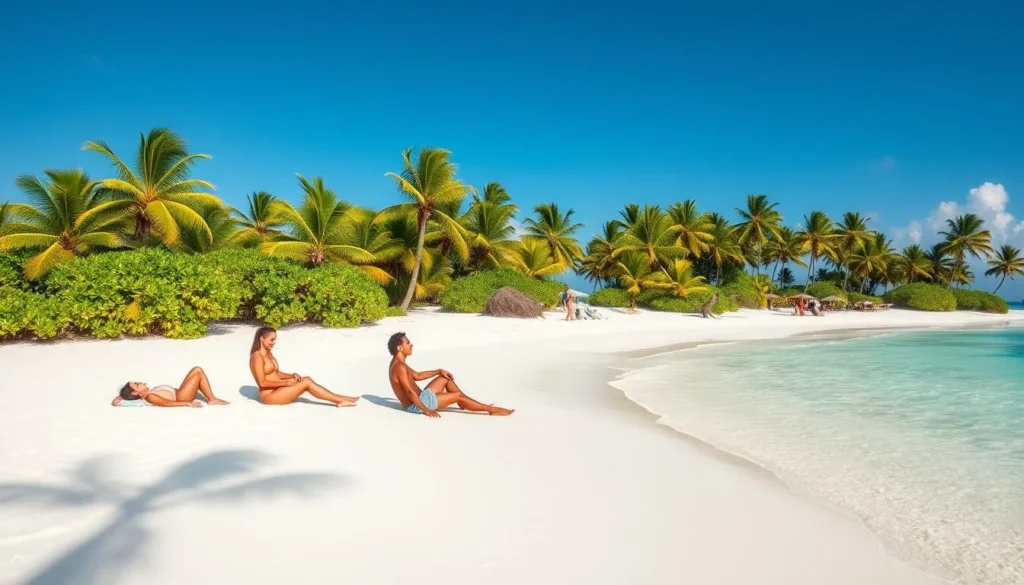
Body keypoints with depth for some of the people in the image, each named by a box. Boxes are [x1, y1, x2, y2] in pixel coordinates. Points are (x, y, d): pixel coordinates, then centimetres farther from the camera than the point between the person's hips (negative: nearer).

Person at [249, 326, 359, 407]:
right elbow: (262, 383, -21)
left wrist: (292, 376, 0)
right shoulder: (257, 357, -16)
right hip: (269, 395, -9)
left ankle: (338, 399, -15)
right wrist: (286, 382, -17)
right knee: (306, 383, -20)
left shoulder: (268, 353, 14)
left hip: (278, 390, 9)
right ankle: (340, 399, -18)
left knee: (307, 379, -8)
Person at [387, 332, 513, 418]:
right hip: (416, 405, -11)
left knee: (446, 378, 16)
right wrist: (426, 410, -25)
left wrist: (439, 371, 15)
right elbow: (410, 391, -28)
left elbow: (417, 376, 21)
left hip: (420, 398, 11)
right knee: (458, 395, -9)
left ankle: (464, 404, 18)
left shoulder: (399, 363, 9)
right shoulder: (399, 367, -24)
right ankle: (492, 410, -2)